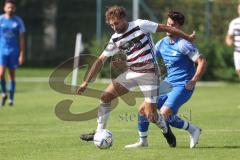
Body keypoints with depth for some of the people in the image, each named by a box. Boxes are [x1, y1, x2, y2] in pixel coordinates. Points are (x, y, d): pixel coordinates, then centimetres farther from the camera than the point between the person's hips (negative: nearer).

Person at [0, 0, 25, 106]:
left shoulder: (18, 21, 1)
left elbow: (21, 39, 2)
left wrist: (21, 55, -4)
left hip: (14, 51, 0)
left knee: (12, 75, 5)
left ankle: (11, 99, 13)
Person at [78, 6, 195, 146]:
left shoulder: (140, 25, -12)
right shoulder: (115, 39, 3)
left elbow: (166, 28, -5)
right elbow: (101, 60, 5)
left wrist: (188, 37, -1)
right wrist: (86, 82, 0)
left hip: (149, 74, -6)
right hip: (132, 72, 6)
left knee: (151, 116, -10)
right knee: (105, 96, -5)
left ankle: (165, 129, 24)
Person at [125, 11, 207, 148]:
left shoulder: (183, 45, -15)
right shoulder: (162, 43, 7)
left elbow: (202, 62, -17)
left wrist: (193, 82, -19)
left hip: (182, 87, -8)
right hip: (168, 84, 8)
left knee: (164, 114, -22)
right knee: (143, 108, 2)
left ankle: (193, 130, -3)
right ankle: (143, 141, 17)